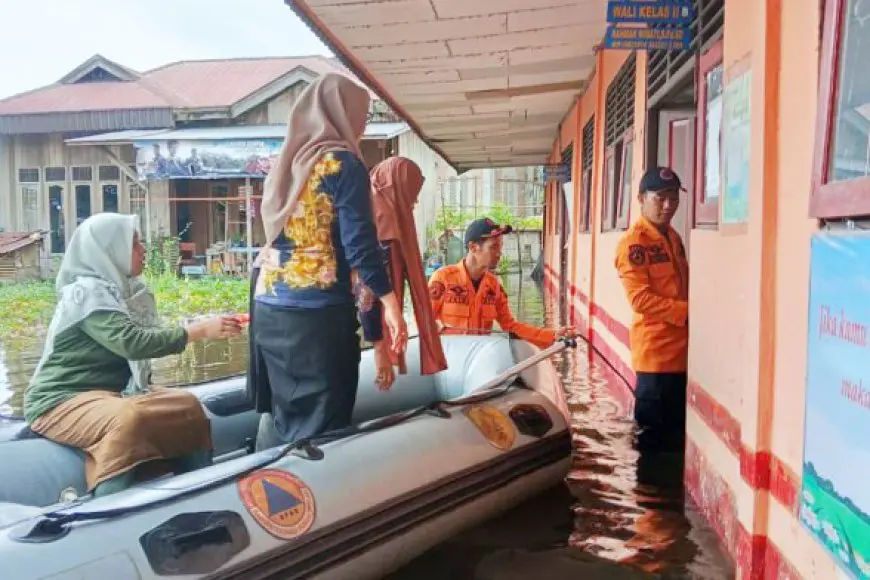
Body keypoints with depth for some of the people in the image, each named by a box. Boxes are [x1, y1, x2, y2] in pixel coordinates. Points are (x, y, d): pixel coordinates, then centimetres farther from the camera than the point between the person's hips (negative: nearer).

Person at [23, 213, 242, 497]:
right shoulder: (87, 292, -18)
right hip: (63, 400, -9)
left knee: (187, 405, -2)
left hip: (108, 392, 9)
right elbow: (131, 342, -31)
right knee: (128, 418, -36)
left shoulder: (126, 288, 8)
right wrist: (199, 330, -30)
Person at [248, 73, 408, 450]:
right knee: (319, 425, 2)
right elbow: (359, 242, -13)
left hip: (270, 308, 7)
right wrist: (390, 302, -9)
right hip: (318, 313, -7)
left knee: (278, 411, 16)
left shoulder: (285, 163, 13)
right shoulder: (342, 162, -7)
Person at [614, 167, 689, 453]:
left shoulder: (673, 237, 14)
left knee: (679, 427, 16)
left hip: (681, 347, 8)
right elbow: (641, 299, -20)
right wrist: (688, 311, -20)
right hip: (655, 350, -8)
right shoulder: (633, 243, -13)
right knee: (654, 434, 0)